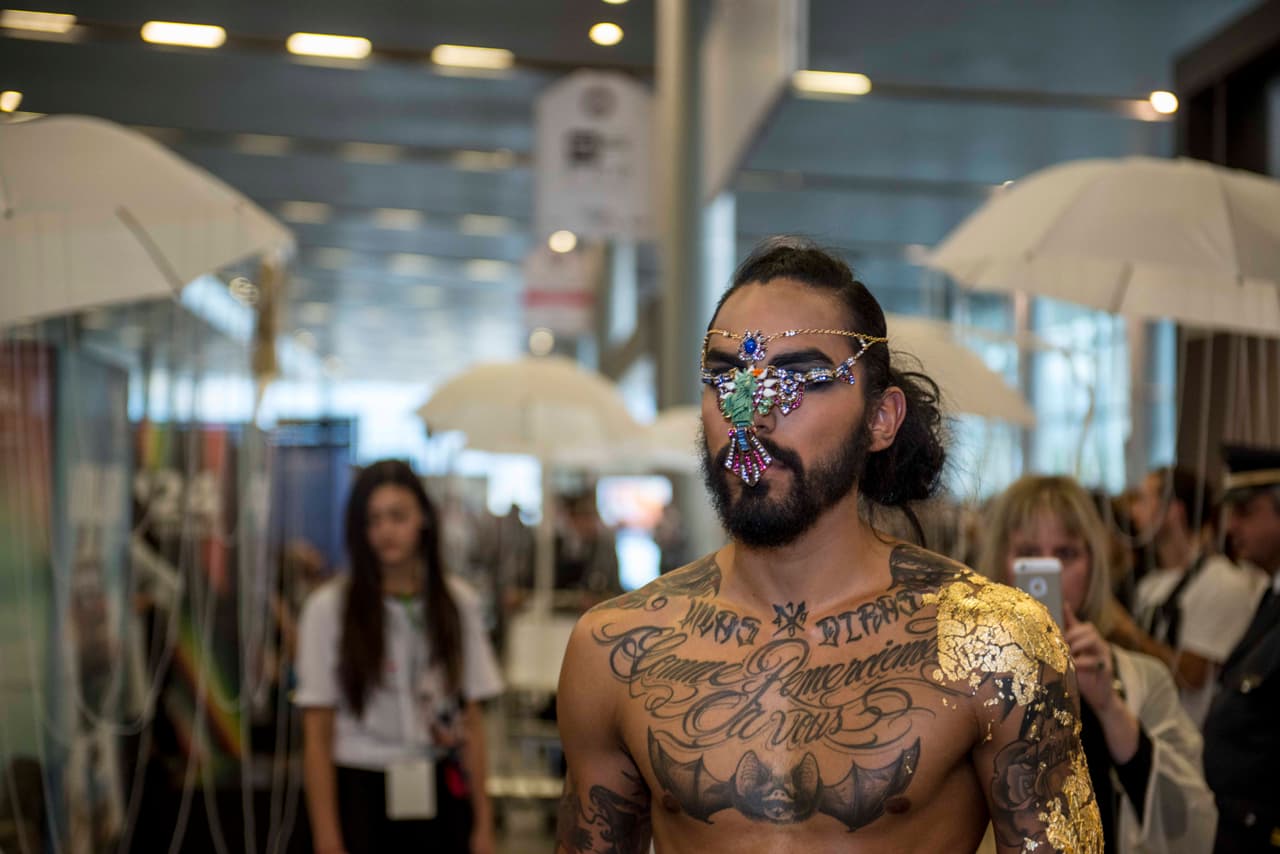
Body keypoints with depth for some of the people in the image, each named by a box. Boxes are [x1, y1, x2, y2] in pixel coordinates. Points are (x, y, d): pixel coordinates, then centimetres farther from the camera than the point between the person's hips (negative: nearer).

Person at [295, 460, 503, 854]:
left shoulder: (458, 603, 4)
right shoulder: (328, 608, -5)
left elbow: (472, 721, 7)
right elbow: (317, 736, -5)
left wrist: (483, 821, 5)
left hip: (439, 798, 2)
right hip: (362, 796, -2)